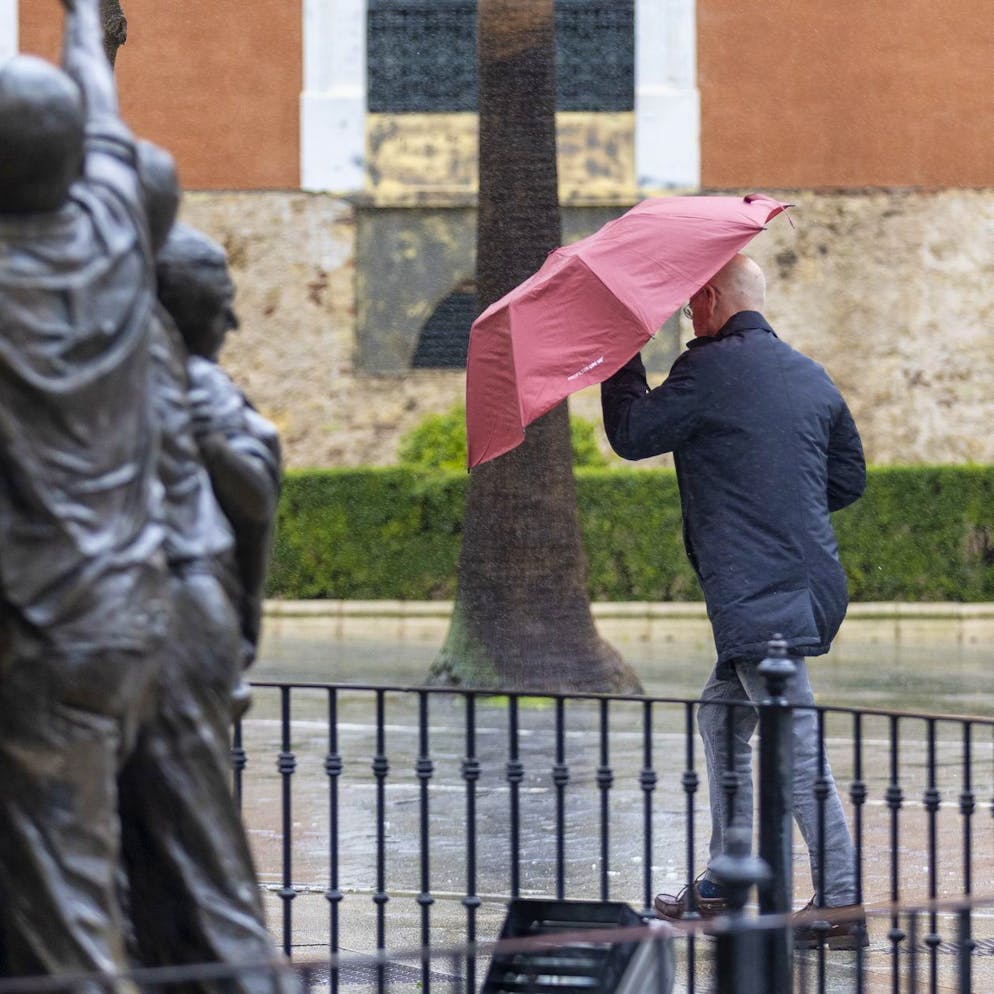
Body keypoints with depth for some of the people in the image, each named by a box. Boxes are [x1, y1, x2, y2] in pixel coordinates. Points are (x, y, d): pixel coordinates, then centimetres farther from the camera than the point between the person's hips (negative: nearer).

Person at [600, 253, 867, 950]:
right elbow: (850, 478, 20)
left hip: (758, 597, -9)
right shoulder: (811, 376, 14)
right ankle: (723, 886, 23)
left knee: (795, 746, -9)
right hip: (809, 580, 9)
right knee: (722, 720, 19)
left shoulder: (710, 369, -10)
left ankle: (842, 904, -11)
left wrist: (624, 356, 9)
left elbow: (632, 435, -3)